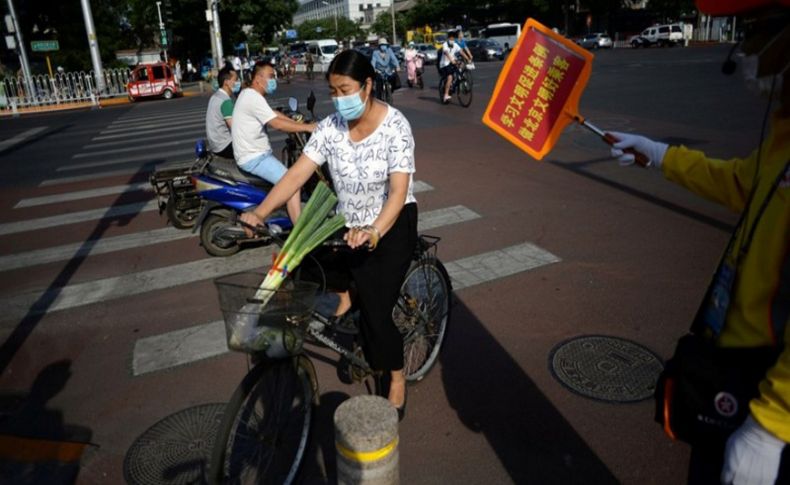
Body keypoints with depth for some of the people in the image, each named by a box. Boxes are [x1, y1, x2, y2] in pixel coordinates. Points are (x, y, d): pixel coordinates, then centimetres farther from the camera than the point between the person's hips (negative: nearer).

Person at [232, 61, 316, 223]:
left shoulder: (249, 94, 14)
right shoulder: (253, 97, -19)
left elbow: (274, 114, 17)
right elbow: (277, 123, -26)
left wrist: (298, 123, 7)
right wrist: (307, 127, -22)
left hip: (256, 153, 11)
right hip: (254, 158, -11)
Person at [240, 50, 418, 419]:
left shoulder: (395, 125, -20)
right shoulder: (331, 126, -8)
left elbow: (399, 190, -28)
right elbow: (296, 174, -14)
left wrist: (372, 232, -44)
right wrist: (259, 212, -26)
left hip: (392, 225, -6)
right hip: (348, 223, 6)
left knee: (376, 311, -11)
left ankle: (397, 379, 16)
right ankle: (345, 296, 24)